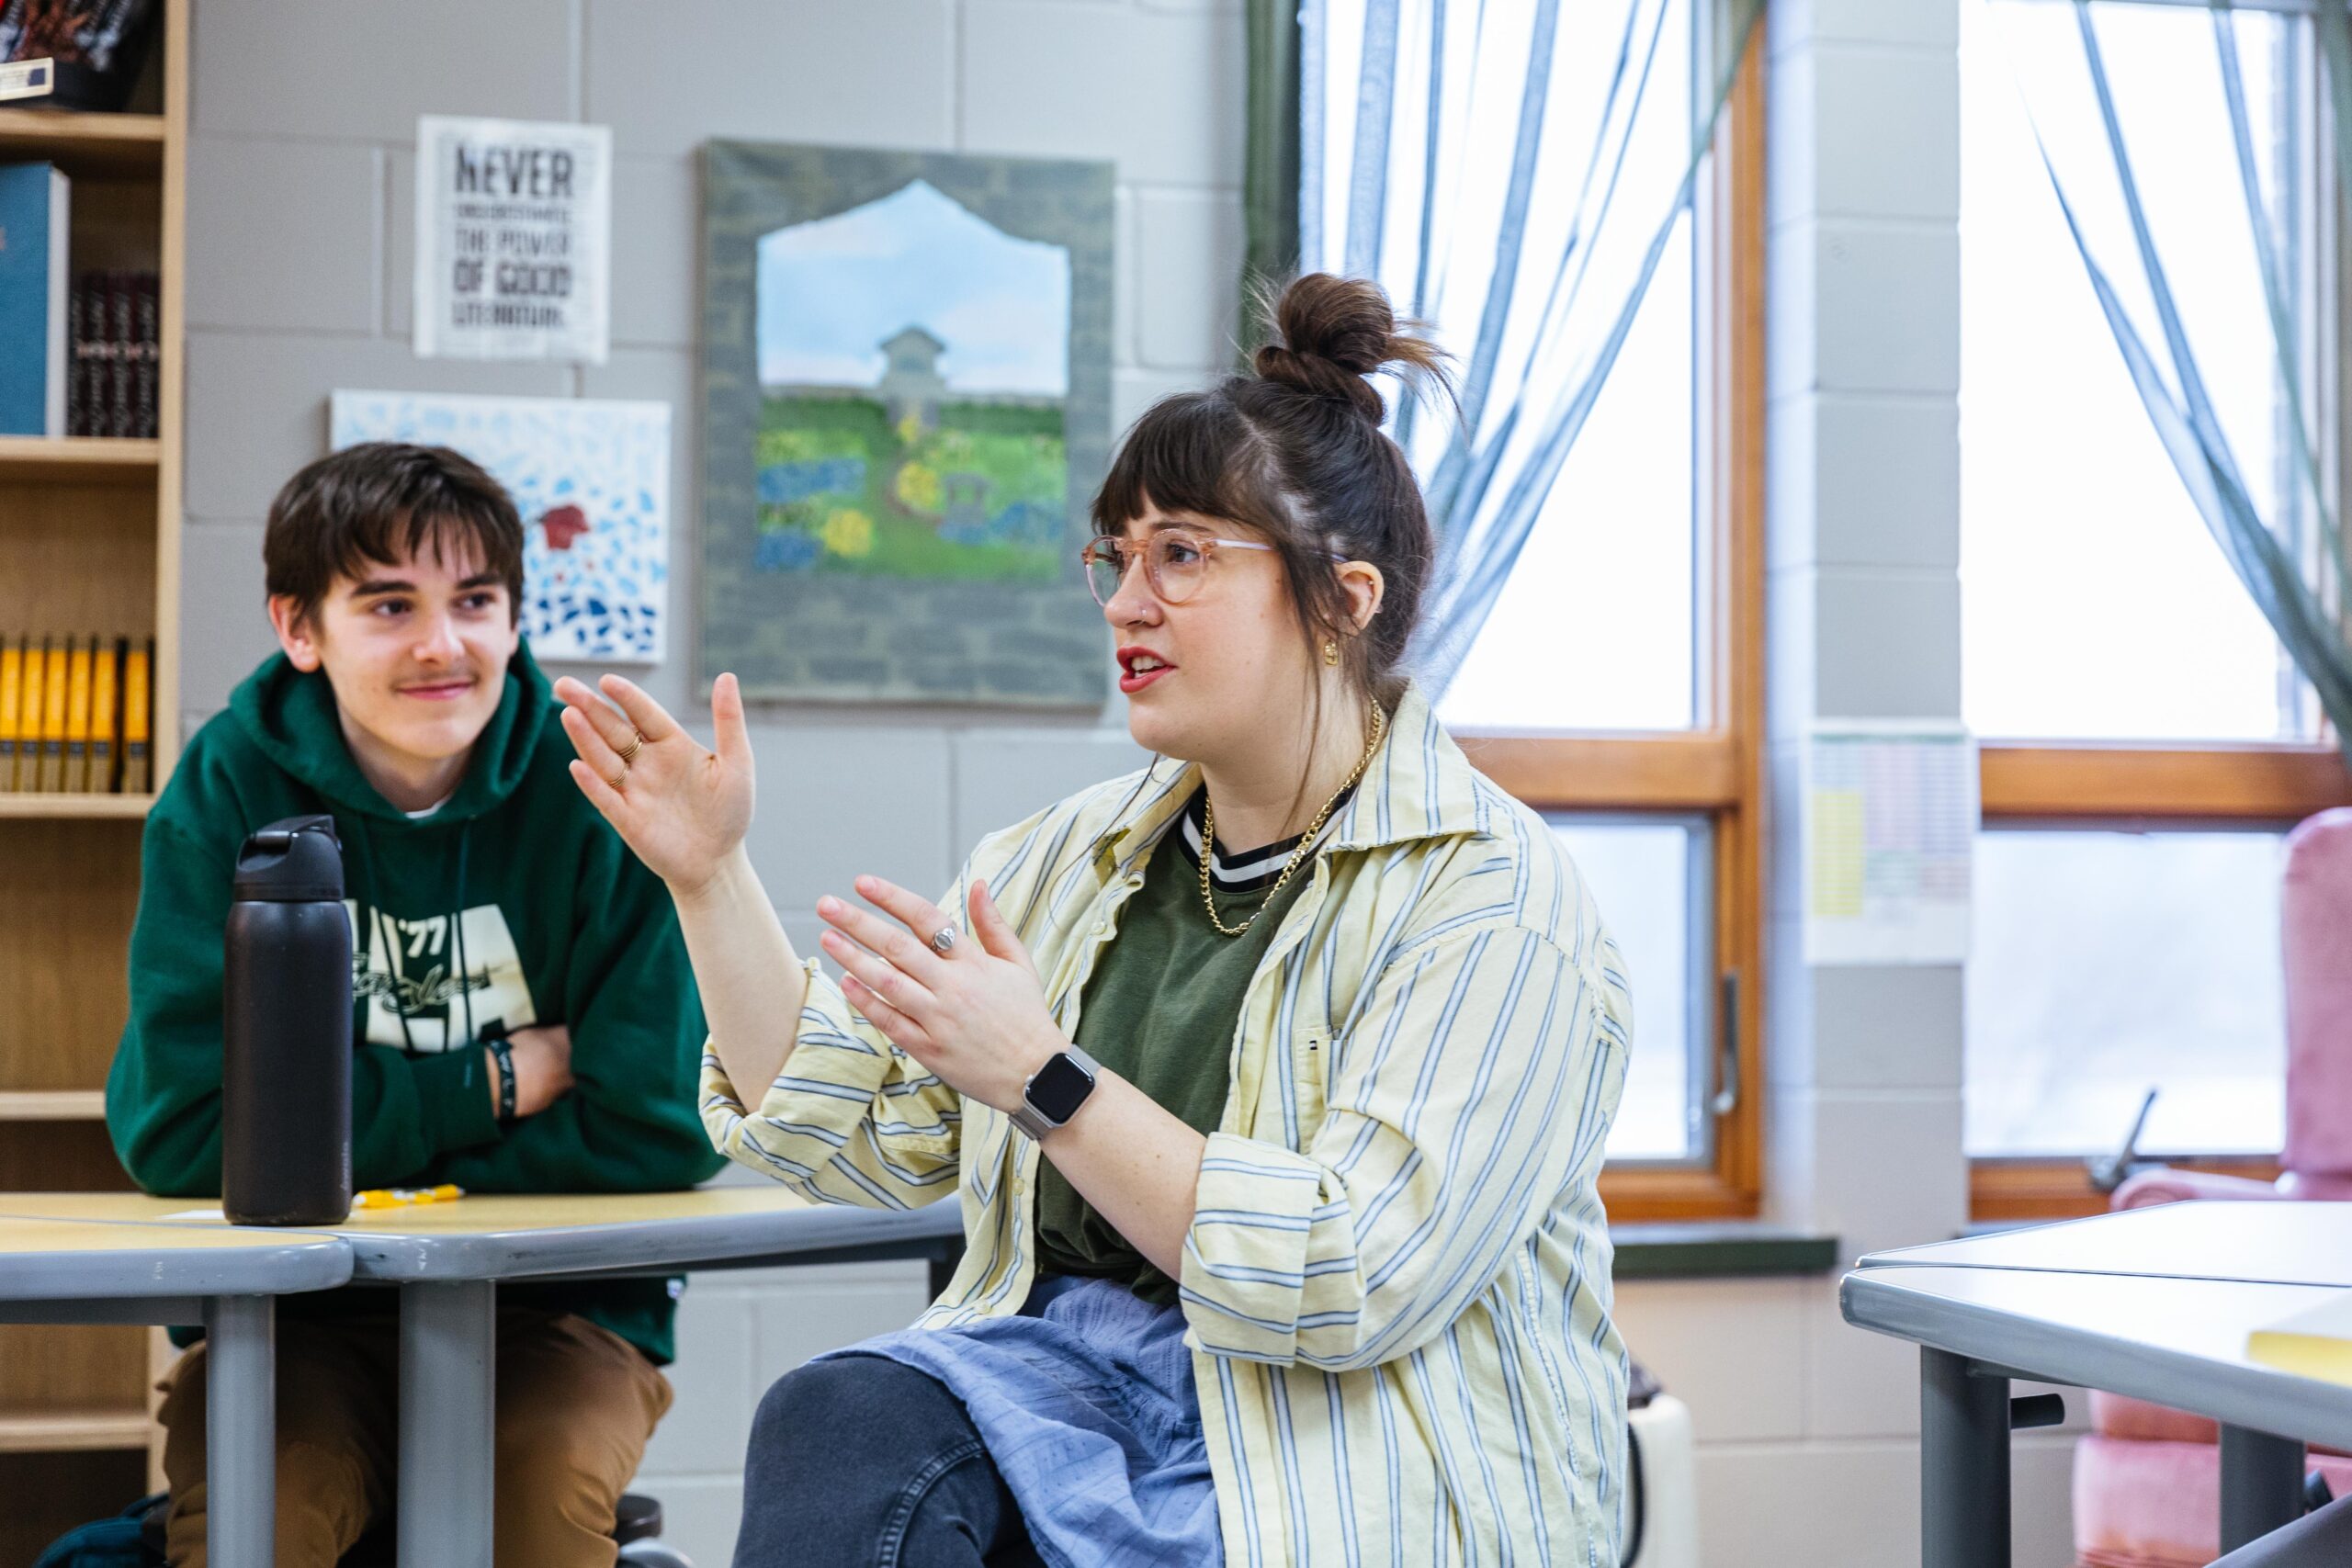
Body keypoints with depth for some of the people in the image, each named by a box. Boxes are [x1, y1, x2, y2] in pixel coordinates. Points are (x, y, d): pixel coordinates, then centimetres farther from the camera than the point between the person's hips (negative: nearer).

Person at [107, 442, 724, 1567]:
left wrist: (367, 1140, -9)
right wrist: (492, 1085, -10)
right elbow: (177, 1129, -11)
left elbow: (657, 1133, -10)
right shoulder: (228, 791, -3)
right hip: (293, 1308, 0)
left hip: (556, 1304, 0)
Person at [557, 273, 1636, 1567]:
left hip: (1339, 1457, -6)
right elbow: (849, 1133, 12)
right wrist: (711, 878, 3)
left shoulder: (1492, 903, -10)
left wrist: (1042, 1077, -23)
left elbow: (1358, 1281, -20)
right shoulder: (1069, 857, 13)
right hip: (1067, 1356, 6)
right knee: (835, 1420, -26)